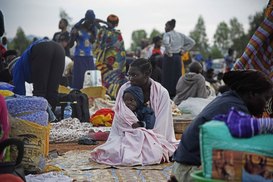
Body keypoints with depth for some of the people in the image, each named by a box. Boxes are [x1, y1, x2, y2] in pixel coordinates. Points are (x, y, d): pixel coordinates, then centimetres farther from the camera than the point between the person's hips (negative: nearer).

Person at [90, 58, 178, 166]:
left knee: (153, 154, -33)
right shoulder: (124, 89, -5)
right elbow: (119, 121, -4)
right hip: (128, 136, 2)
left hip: (154, 139, -2)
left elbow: (161, 126, -9)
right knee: (113, 152, -26)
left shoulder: (161, 93, -9)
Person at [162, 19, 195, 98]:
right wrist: (183, 50, 10)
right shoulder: (180, 35, 12)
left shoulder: (167, 34, -7)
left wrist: (169, 52, -16)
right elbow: (192, 42, 13)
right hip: (178, 57, 6)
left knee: (168, 77, -1)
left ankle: (168, 94, -3)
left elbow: (166, 42, -29)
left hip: (169, 57, -6)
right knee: (177, 77, 10)